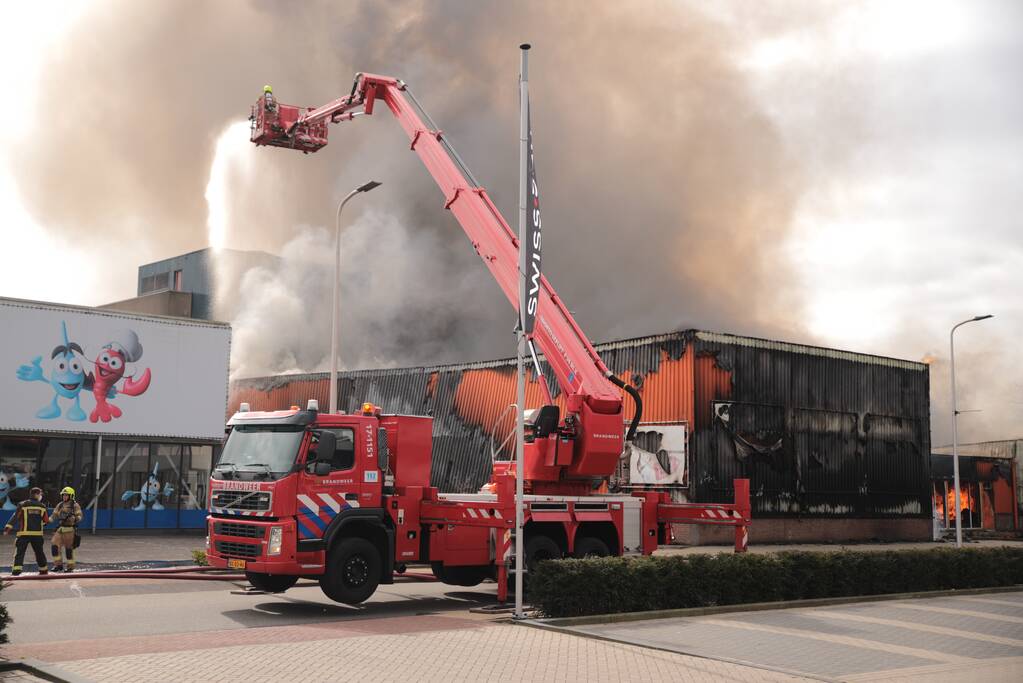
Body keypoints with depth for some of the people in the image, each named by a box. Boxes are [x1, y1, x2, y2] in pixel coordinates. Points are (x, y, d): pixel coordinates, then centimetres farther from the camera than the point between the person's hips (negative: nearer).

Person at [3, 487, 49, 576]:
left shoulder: (22, 505, -1)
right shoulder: (42, 507, 5)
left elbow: (15, 517, -8)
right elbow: (46, 521, 9)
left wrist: (8, 528, -11)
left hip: (24, 533, -2)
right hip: (37, 534, 2)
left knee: (19, 551, -1)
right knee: (39, 552, 16)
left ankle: (16, 569, -15)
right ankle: (43, 570, 25)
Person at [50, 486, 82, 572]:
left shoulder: (75, 506, -4)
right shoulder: (60, 505, 14)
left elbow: (79, 516, -13)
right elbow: (54, 516, 19)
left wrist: (74, 518, -34)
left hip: (70, 530, -5)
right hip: (60, 529, 5)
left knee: (69, 548, -1)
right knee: (54, 545, -6)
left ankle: (70, 566, 11)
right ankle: (58, 564, 5)